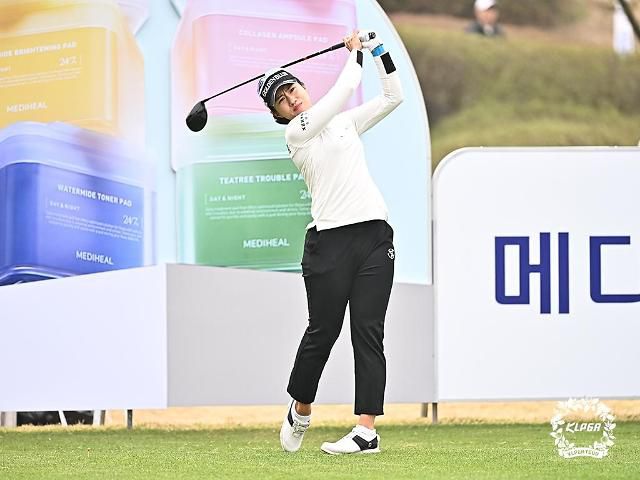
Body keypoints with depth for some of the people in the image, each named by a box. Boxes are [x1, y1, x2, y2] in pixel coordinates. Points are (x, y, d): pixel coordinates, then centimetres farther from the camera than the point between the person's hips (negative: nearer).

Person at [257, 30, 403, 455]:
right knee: (323, 330, -2)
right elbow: (343, 91, -7)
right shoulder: (295, 133, 0)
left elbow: (393, 97, 19)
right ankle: (300, 411, 24)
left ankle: (367, 429, -9)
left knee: (368, 332, -4)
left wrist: (379, 51, 12)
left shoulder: (345, 122, 19)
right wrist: (356, 53, 5)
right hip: (330, 241, -4)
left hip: (374, 235, 4)